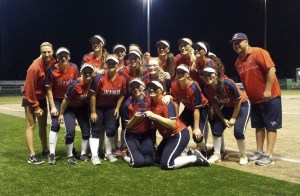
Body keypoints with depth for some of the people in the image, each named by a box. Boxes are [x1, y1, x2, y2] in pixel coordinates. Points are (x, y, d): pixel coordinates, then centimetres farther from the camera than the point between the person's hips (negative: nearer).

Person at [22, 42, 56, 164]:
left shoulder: (52, 63, -7)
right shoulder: (35, 67, -26)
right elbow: (30, 89, -21)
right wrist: (35, 107, -17)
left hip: (42, 98, 7)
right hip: (30, 99, -7)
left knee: (43, 125, 14)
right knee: (31, 126, -5)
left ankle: (45, 151, 26)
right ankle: (32, 156, -4)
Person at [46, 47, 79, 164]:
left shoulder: (74, 68, -11)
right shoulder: (52, 71, -18)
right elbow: (49, 90, -11)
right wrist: (53, 107, -13)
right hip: (56, 100, -3)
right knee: (55, 125, -10)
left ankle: (70, 154, 11)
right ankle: (52, 154, -4)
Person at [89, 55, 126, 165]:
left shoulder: (122, 79, -13)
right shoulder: (100, 77, -23)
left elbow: (122, 95, 3)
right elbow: (93, 95, -18)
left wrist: (117, 108, -3)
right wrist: (93, 112, -16)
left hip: (111, 108, 3)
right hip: (98, 107, -3)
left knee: (111, 129, 0)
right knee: (96, 130, -2)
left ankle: (109, 153, 17)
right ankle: (94, 156, 1)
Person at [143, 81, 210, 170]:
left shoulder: (166, 103, -20)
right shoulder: (152, 102, 2)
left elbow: (172, 124, -32)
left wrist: (154, 116, -33)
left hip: (179, 135, -9)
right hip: (168, 136, 9)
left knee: (166, 164, -15)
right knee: (157, 159, 15)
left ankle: (196, 158, 0)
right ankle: (186, 153, 19)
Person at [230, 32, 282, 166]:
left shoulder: (259, 53, -15)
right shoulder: (238, 62, 9)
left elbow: (271, 70, -22)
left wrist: (267, 90, -25)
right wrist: (248, 96, 12)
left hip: (270, 96, -8)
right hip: (254, 99, 8)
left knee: (271, 126, -2)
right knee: (259, 126, 13)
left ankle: (269, 155, -2)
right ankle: (259, 152, 22)